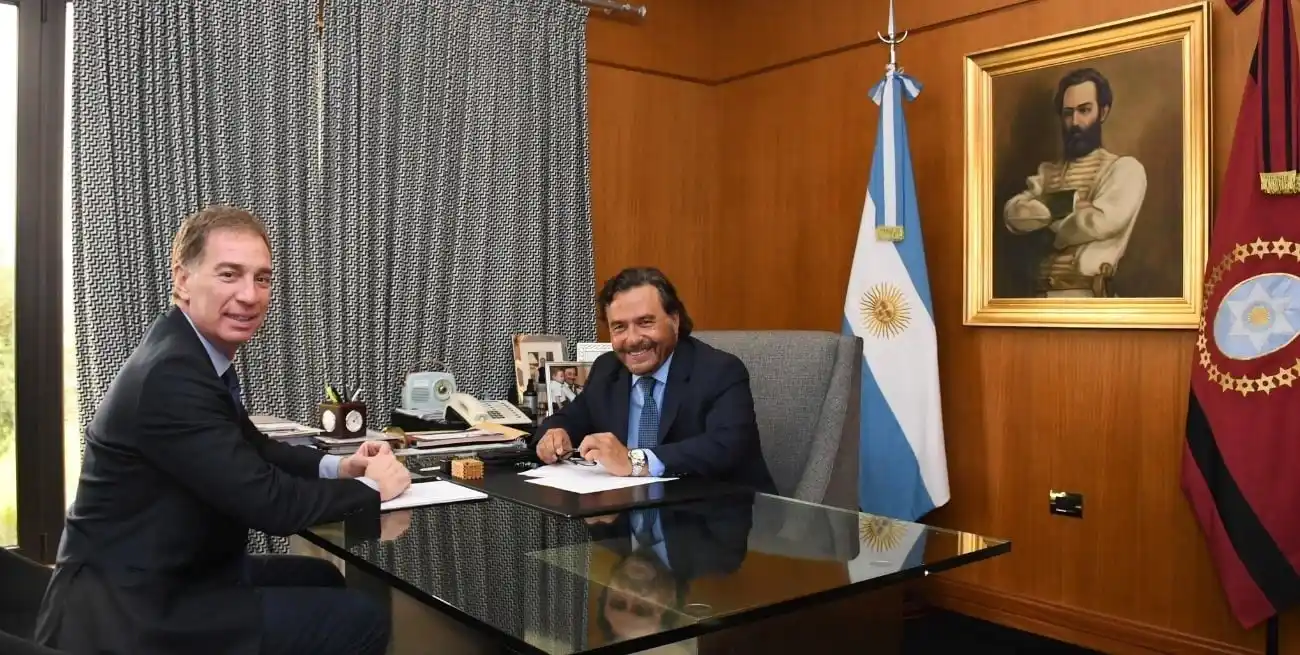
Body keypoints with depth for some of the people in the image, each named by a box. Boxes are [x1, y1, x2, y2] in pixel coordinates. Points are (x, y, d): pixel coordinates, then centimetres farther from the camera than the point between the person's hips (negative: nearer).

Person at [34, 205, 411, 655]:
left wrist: (336, 466, 1)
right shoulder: (170, 373, -26)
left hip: (165, 576, 10)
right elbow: (269, 505, -26)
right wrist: (369, 487, -11)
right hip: (130, 609, -10)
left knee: (324, 580, 21)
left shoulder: (191, 351, 5)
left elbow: (251, 448, 17)